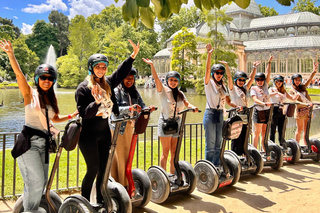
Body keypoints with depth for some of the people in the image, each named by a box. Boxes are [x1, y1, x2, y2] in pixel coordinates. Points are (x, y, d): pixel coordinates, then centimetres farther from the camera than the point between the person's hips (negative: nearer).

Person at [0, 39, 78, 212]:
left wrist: (71, 116, 12)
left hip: (43, 142, 6)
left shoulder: (51, 98, 11)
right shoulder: (30, 94, -4)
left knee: (42, 183, 11)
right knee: (36, 181, -10)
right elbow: (19, 74, -19)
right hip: (29, 141, -6)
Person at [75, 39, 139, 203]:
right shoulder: (84, 87, -11)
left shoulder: (108, 83, 6)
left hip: (104, 131, 6)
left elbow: (121, 73, 16)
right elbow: (83, 113, -16)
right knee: (93, 169, -5)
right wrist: (96, 103, -32)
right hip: (89, 134, -6)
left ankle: (100, 201, 24)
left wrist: (133, 55, 10)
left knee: (103, 168, 11)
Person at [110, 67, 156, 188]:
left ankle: (126, 183, 21)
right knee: (119, 156, -2)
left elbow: (142, 106, 6)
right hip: (118, 127, -6)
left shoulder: (135, 92, 11)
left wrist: (148, 109, -16)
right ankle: (122, 185, 6)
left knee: (127, 155, 11)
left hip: (129, 127, 6)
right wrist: (130, 108, -35)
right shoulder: (116, 91, -8)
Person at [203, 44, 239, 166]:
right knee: (210, 145, -4)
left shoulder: (223, 86, 15)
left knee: (218, 144, 10)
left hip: (220, 115, 6)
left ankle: (217, 167, 19)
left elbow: (228, 101, 15)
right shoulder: (209, 83, -3)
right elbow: (207, 70, -18)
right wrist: (209, 54, -27)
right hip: (210, 114, -6)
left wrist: (238, 107, -1)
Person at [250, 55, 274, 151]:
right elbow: (255, 99, -17)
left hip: (267, 111, 4)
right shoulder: (253, 88, -3)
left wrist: (269, 62, -1)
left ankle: (265, 150, 11)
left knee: (264, 132, 7)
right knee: (257, 132, -1)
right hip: (259, 111, -4)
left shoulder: (265, 86, 11)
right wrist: (264, 103, -33)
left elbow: (268, 73, 5)